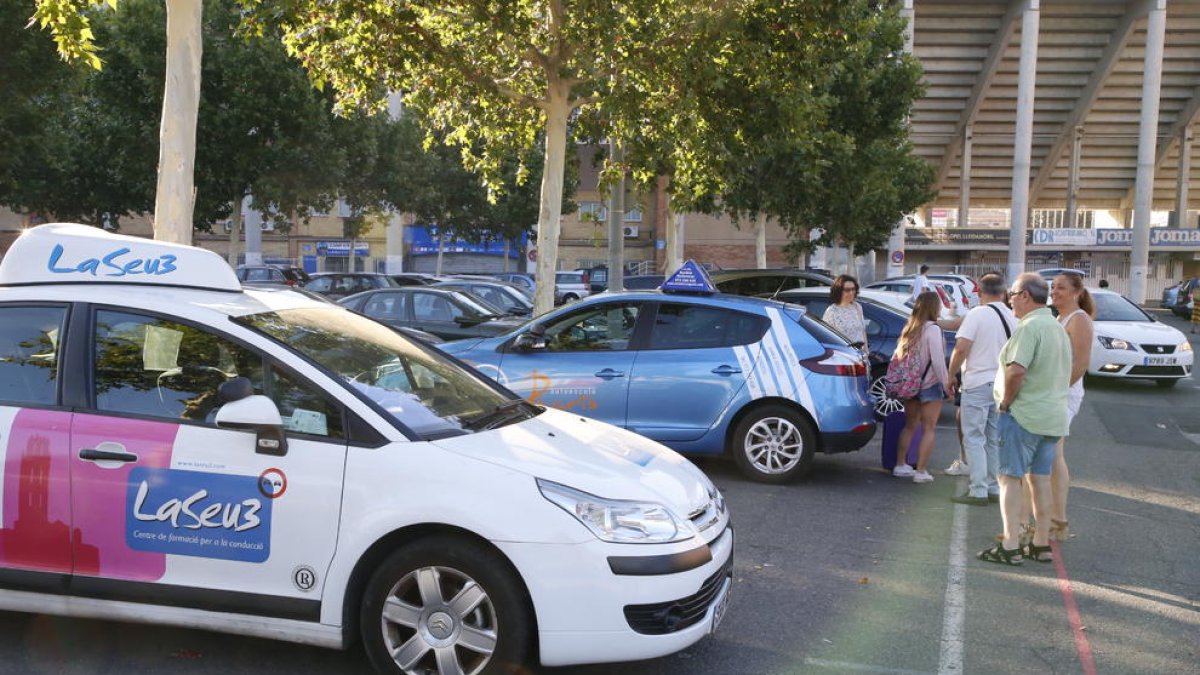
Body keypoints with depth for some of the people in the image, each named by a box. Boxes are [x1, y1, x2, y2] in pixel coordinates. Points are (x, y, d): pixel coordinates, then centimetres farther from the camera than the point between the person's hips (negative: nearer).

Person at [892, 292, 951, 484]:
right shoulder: (932, 329, -14)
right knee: (929, 429, 1)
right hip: (930, 385, -7)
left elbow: (896, 356, 10)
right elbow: (938, 361, -19)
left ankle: (900, 466, 21)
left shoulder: (909, 329, 8)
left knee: (909, 425, 18)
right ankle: (921, 471, -1)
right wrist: (947, 384, -11)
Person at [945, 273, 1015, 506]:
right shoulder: (1013, 318, 7)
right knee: (995, 440, 14)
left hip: (978, 384, -6)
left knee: (974, 439, -1)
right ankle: (994, 489, 18)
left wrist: (951, 376, -5)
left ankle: (978, 491, -3)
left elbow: (961, 348, -17)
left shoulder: (977, 314, -11)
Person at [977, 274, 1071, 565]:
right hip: (1053, 415, 9)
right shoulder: (1059, 328, 15)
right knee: (1041, 479, 14)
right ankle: (1042, 544, 18)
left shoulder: (1029, 327, -17)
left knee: (1010, 478, -3)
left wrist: (1005, 402, -14)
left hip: (1024, 414, -9)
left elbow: (1016, 370, -28)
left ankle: (1011, 546, -4)